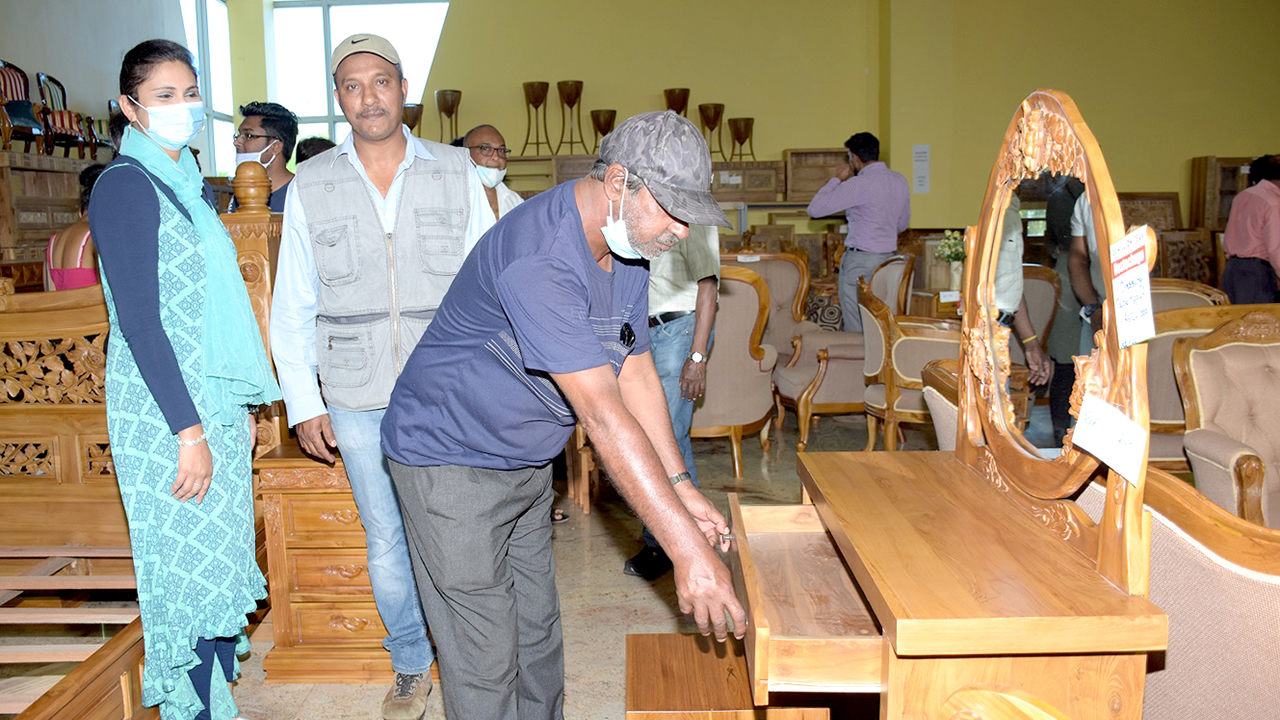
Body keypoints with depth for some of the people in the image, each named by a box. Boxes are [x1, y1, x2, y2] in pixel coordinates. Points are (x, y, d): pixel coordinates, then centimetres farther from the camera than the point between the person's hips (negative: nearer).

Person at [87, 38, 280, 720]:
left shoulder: (187, 184, 15)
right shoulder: (124, 185, -10)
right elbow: (139, 319, -17)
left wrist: (242, 407, 17)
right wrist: (189, 431, -19)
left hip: (216, 403, 8)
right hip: (165, 412, -8)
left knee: (221, 559, 13)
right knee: (188, 565, 0)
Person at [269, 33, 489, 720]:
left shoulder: (456, 172, 3)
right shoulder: (310, 187, 5)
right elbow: (292, 308, 8)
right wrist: (303, 403, 3)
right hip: (358, 403, 1)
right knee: (386, 541, 10)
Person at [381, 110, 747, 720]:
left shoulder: (629, 246, -3)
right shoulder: (539, 258, -34)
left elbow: (635, 371, 2)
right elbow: (604, 416, -38)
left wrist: (681, 488, -5)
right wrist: (687, 550, -37)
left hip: (526, 462, 9)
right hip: (451, 461, -8)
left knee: (537, 637, 18)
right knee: (486, 662, 0)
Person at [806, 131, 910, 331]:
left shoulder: (859, 184, -17)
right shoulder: (900, 181, 7)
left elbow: (814, 209, -15)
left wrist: (836, 179, -4)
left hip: (860, 260, -8)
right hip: (888, 258, 8)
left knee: (855, 328, 0)